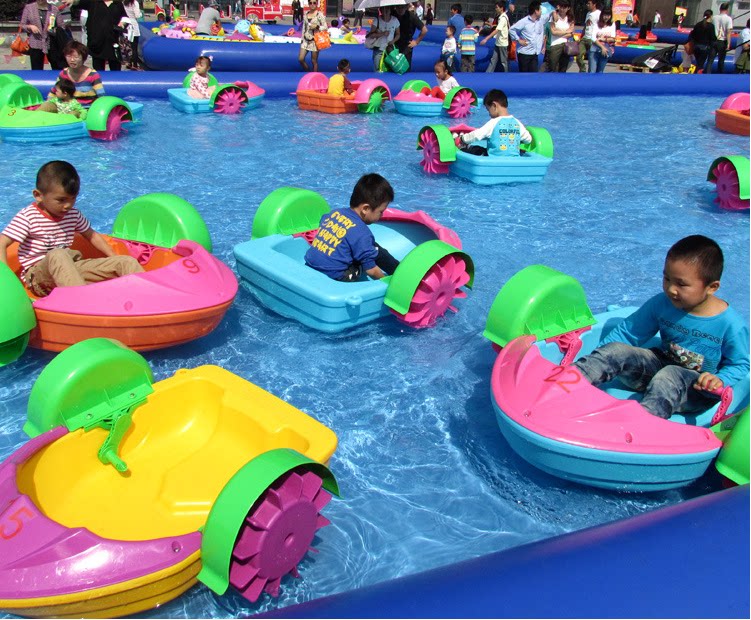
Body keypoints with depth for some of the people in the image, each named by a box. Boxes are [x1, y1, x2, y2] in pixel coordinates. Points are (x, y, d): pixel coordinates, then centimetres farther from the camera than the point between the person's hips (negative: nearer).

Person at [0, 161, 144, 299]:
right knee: (57, 255, -42)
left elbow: (91, 235, 22)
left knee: (127, 262, -7)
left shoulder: (73, 214, 7)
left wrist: (115, 258, 15)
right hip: (38, 276, -6)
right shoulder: (27, 217, -8)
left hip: (70, 270, 6)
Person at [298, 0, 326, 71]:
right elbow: (304, 27, 15)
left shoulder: (320, 14, -7)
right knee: (300, 59, -3)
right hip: (306, 40, 5)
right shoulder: (305, 14, 8)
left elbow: (325, 27, -6)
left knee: (314, 61, 0)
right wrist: (302, 38, 13)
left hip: (315, 40, -5)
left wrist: (317, 26, -22)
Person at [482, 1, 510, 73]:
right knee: (493, 59, 7)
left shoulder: (503, 18, -19)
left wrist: (486, 38, -34)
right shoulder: (500, 17, 9)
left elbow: (497, 30, -29)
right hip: (498, 43, 9)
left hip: (502, 43, -9)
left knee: (503, 61, 1)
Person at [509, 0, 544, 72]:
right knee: (523, 74, 2)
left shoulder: (540, 21, 6)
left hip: (534, 53, 5)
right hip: (524, 53, -5)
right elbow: (511, 29, -9)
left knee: (534, 73, 3)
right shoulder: (524, 21, -11)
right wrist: (518, 40, -11)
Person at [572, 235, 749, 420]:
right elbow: (627, 333, 0)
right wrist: (597, 361, -10)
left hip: (698, 387, -4)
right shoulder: (661, 304, -6)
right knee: (615, 350, -19)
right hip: (661, 364, 4)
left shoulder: (730, 324, -15)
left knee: (670, 377, -38)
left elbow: (741, 364, -3)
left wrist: (720, 380, -23)